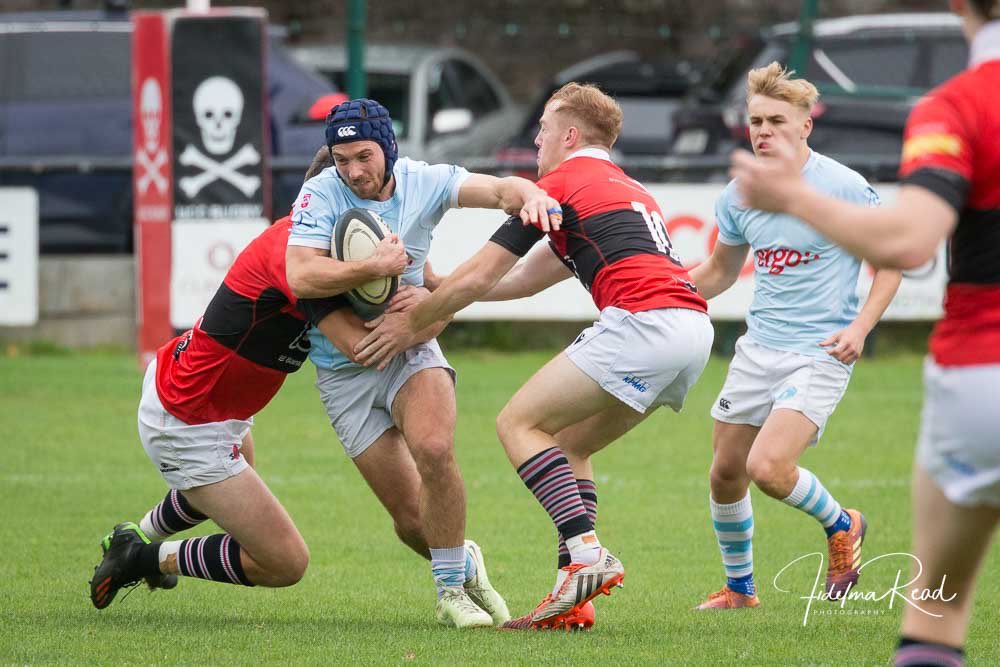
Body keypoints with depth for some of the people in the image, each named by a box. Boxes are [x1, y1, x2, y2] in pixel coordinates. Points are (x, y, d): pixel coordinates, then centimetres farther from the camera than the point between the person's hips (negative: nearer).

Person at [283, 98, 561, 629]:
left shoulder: (422, 182, -6)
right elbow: (300, 277, -26)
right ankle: (462, 566, 29)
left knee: (434, 450, -29)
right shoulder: (321, 195, -14)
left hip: (411, 346, 1)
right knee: (410, 516, -4)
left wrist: (528, 195, -38)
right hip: (346, 370, -1)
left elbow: (497, 189, -15)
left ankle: (452, 591, -12)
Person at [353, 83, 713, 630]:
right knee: (568, 444, 19)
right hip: (693, 326, 9)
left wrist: (410, 322, 20)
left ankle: (586, 553, -17)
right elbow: (525, 281, 35)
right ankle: (575, 595, 8)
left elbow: (476, 279, 6)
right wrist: (431, 289, 36)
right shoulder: (628, 190, 32)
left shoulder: (561, 184, 5)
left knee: (519, 423, -1)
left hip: (643, 319, -9)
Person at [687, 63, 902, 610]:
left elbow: (891, 261, -3)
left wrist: (860, 327, -16)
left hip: (820, 354, -6)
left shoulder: (843, 188, -12)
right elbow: (720, 270, 20)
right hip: (757, 351, 6)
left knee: (768, 467, -21)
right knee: (725, 475, 7)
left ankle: (840, 525, 9)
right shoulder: (738, 196, 4)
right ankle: (739, 587, 30)